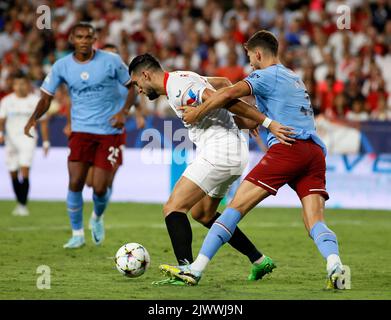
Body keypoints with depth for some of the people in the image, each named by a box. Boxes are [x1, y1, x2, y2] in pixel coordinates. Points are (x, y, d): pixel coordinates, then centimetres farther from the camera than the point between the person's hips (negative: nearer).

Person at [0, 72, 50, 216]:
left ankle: (23, 205, -18)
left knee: (24, 170, -18)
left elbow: (43, 122, 6)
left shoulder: (35, 100, 2)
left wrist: (46, 142, 3)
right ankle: (19, 203, 23)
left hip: (28, 138, -3)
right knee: (13, 173, 7)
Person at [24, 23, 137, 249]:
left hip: (110, 131, -2)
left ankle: (98, 218, 29)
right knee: (75, 182, -9)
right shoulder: (62, 66, -1)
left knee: (100, 187, -6)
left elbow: (133, 86, 2)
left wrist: (124, 112, -14)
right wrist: (35, 117, -16)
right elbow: (46, 97, 3)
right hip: (81, 130, 2)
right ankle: (77, 234, 9)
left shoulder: (111, 61, -8)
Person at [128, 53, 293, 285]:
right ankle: (259, 260, 24)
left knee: (173, 209, -10)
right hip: (235, 153, 11)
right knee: (202, 213, 24)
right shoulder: (182, 79, 18)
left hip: (219, 152, -11)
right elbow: (222, 82, 33)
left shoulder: (177, 88, -15)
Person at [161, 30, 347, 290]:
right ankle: (335, 267, -33)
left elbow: (228, 94, -9)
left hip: (288, 147, -7)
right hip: (315, 151, 7)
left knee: (236, 206, -5)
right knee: (315, 223, -4)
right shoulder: (296, 79, 32)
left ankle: (196, 269, -9)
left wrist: (197, 114, 3)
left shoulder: (267, 75, 6)